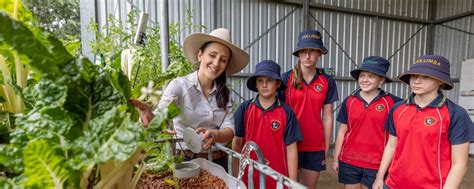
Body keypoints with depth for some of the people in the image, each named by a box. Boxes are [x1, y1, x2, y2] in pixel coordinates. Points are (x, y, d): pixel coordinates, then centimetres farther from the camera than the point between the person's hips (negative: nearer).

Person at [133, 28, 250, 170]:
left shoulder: (224, 93, -1)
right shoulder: (179, 85, -13)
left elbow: (229, 130, -10)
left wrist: (214, 135, -32)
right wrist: (149, 117, -50)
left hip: (218, 161, 4)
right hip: (186, 161, -4)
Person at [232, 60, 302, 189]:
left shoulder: (286, 112, -7)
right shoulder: (244, 108, -5)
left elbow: (291, 148, -4)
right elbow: (237, 142, -1)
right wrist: (236, 175, 1)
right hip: (248, 176, 1)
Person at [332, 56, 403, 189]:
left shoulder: (390, 102, -7)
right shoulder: (349, 101, -2)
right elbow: (342, 131, 3)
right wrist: (336, 158, 5)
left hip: (376, 163, -1)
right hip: (348, 161, 2)